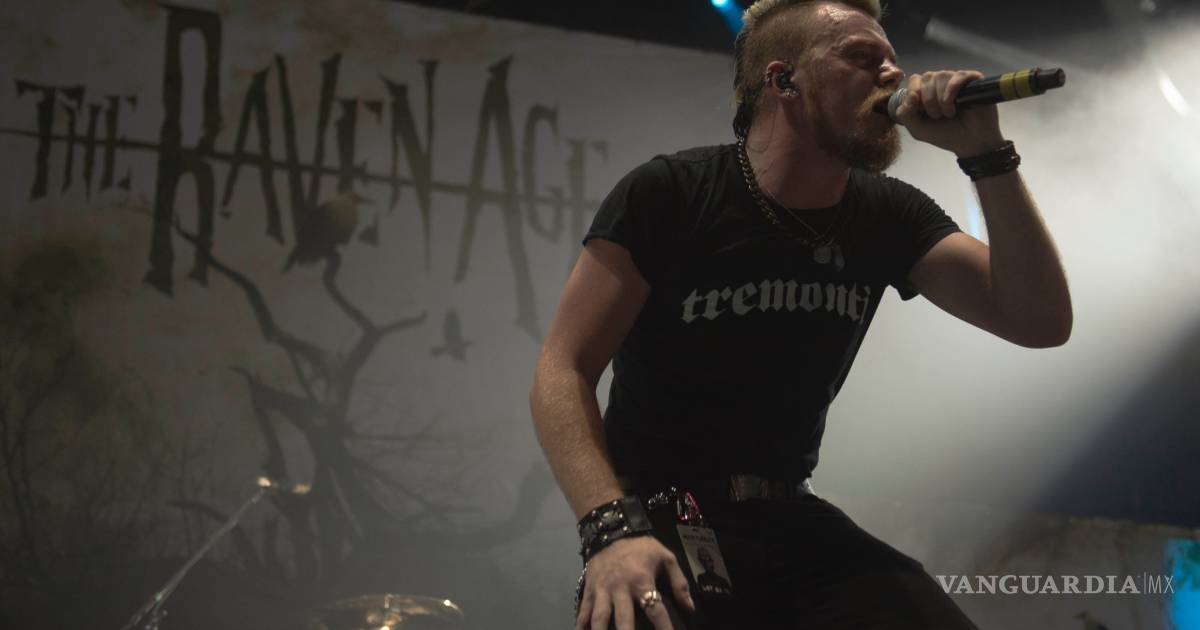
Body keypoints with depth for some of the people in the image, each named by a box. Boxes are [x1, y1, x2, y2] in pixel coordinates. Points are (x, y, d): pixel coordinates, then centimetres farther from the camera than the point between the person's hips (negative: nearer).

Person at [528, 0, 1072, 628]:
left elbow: (1041, 321, -5)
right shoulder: (667, 195, -12)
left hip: (794, 527, 5)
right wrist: (612, 529, -31)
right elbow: (563, 372, -15)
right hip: (658, 522, -5)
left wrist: (986, 156, -15)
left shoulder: (889, 216, 2)